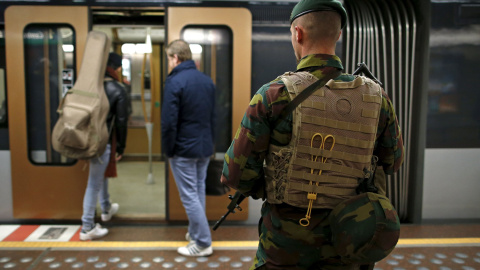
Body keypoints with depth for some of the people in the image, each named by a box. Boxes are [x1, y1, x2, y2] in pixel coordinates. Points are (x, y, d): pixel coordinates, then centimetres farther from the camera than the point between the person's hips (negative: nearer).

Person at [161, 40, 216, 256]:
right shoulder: (207, 80, 7)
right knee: (199, 192, 17)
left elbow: (169, 122, -18)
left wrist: (167, 150, -6)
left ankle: (203, 243, 8)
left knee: (189, 196, 1)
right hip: (205, 148, 7)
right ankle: (195, 232, 31)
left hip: (183, 149, -7)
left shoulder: (174, 82, -15)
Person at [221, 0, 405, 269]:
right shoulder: (376, 98, -6)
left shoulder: (274, 95, -17)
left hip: (287, 239, -3)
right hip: (344, 245, 3)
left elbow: (236, 174, -12)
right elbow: (392, 162, 10)